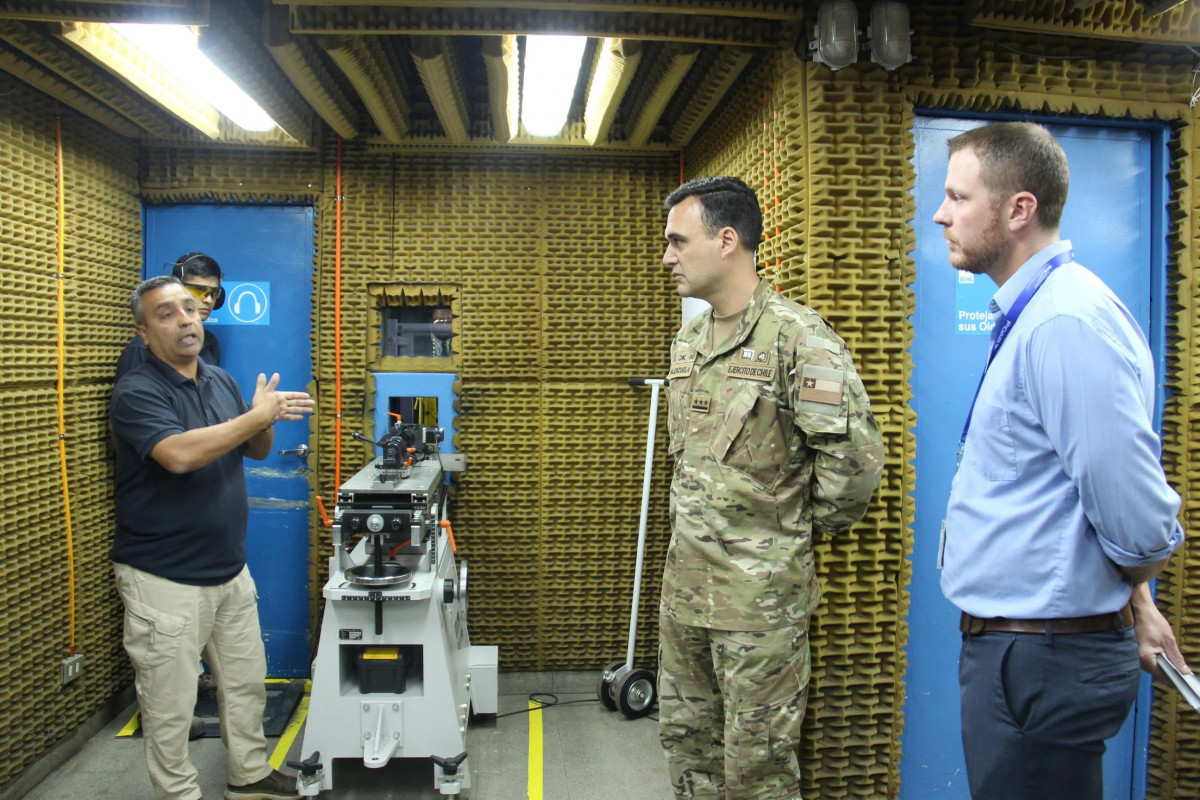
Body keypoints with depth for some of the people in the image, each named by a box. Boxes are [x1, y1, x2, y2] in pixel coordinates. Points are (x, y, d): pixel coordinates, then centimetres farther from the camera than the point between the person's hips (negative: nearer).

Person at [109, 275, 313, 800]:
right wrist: (257, 416, -27)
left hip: (230, 569, 7)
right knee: (170, 704, 8)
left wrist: (266, 422, -10)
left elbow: (256, 451, 12)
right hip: (165, 579, -7)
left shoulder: (221, 380, 6)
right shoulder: (136, 393, -16)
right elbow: (179, 454, -33)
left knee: (246, 682, 20)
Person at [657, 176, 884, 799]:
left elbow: (854, 456, -18)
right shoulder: (687, 340, 10)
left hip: (761, 590, -7)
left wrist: (802, 527, -6)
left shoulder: (796, 335, -16)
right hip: (685, 579, 8)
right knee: (685, 736, 20)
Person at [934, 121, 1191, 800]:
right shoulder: (1033, 314, 10)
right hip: (1024, 648, 10)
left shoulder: (1068, 321, -23)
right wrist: (1134, 602, 16)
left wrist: (1129, 592, -2)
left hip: (1041, 664, -9)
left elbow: (1137, 517, -23)